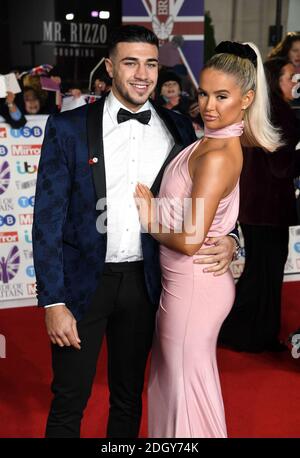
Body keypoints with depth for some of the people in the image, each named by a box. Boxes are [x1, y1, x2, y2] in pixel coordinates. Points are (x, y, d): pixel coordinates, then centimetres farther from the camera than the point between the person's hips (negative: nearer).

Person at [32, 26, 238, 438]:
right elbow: (48, 217, -7)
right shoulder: (68, 127, -6)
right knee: (69, 400, 8)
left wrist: (228, 239, -8)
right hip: (82, 280, -2)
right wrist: (53, 302, -11)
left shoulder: (178, 129, 2)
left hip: (143, 281, 3)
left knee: (128, 397, 18)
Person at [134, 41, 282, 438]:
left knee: (188, 383, 8)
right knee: (174, 374, 24)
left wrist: (149, 220, -11)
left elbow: (189, 241, -25)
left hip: (193, 284, -9)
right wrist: (154, 208, 1)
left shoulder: (217, 158, -24)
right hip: (185, 279, 9)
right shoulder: (217, 141, 4)